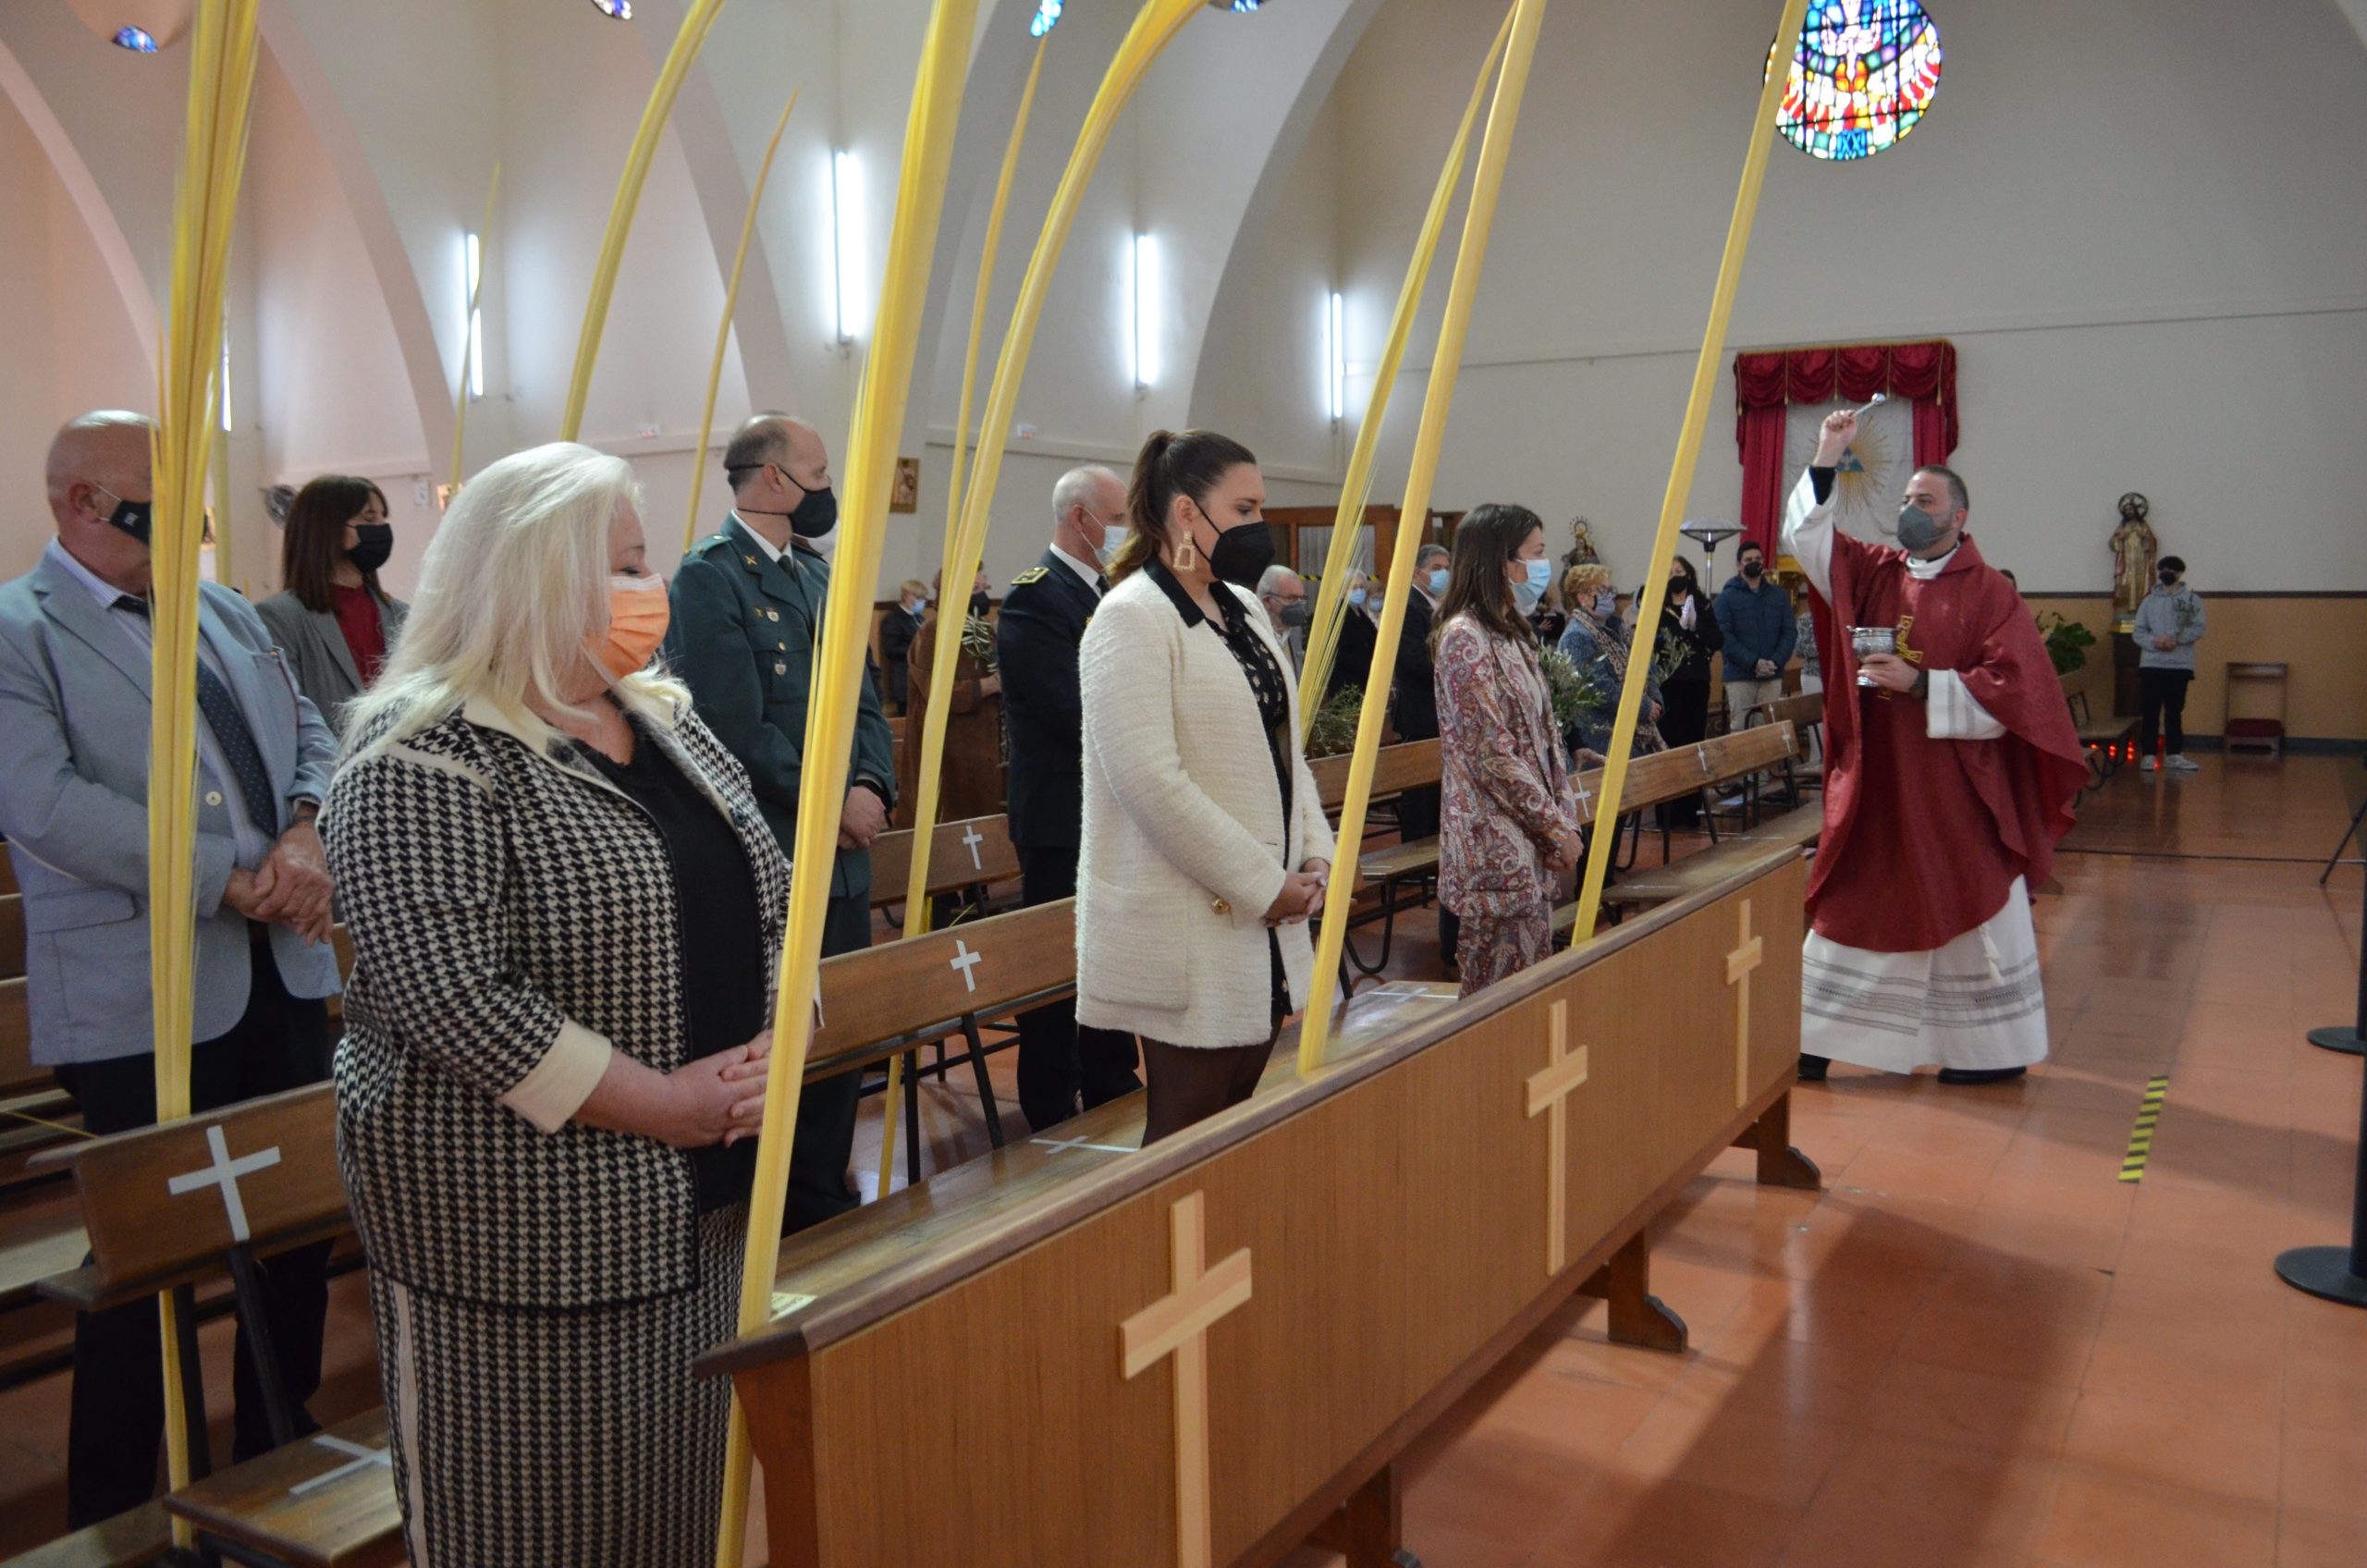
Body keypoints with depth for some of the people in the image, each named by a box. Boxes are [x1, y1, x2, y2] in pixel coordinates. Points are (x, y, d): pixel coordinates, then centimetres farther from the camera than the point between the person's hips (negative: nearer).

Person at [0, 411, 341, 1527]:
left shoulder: (224, 611, 15)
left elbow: (309, 736, 13)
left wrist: (308, 836, -9)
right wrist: (229, 880, -20)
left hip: (283, 969, 7)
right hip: (143, 999, -7)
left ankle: (279, 1459, 35)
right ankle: (112, 1513, 24)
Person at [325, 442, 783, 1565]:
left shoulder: (666, 720, 9)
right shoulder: (423, 758, -15)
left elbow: (765, 901, 11)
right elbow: (452, 998, -23)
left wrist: (767, 1055, -6)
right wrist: (665, 1103, -19)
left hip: (703, 1199, 7)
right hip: (521, 1218, -6)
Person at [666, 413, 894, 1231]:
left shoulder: (815, 572, 15)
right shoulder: (709, 575, -10)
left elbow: (862, 700, 13)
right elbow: (739, 730, -17)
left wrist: (870, 786, -5)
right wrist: (832, 801, -12)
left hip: (840, 857, 8)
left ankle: (827, 1210, 29)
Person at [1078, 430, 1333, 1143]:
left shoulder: (1243, 609, 14)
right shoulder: (1132, 617, -12)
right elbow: (1150, 780, -20)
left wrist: (1314, 854, 3)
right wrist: (1262, 884, -16)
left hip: (1265, 914, 8)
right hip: (1189, 932, -8)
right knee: (1189, 1134, 0)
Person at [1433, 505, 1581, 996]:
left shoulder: (1511, 633, 15)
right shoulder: (1464, 638, -14)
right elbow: (1492, 755, -18)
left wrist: (1562, 819, 7)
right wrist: (1555, 826, -12)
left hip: (1530, 842, 9)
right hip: (1497, 841, -9)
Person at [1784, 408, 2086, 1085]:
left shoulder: (1988, 592, -5)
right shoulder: (1873, 572, 8)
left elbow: (2013, 690, -11)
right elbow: (1805, 538, 0)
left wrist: (1920, 684, -18)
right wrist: (1826, 459, -9)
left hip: (1954, 788, -4)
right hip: (1875, 782, 4)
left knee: (1972, 914, 4)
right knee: (1850, 908, 8)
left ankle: (1993, 1048, 18)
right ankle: (1818, 1038, 15)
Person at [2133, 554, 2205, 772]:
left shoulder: (2192, 600, 4)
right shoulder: (2149, 601, 8)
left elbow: (2198, 629, -5)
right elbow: (2139, 632, 3)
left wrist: (2176, 639, -19)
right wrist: (2154, 642, -16)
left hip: (2180, 664, 0)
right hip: (2151, 663, 1)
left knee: (2175, 712, 7)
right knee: (2150, 712, -1)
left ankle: (2175, 756, 12)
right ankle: (2149, 755, 3)